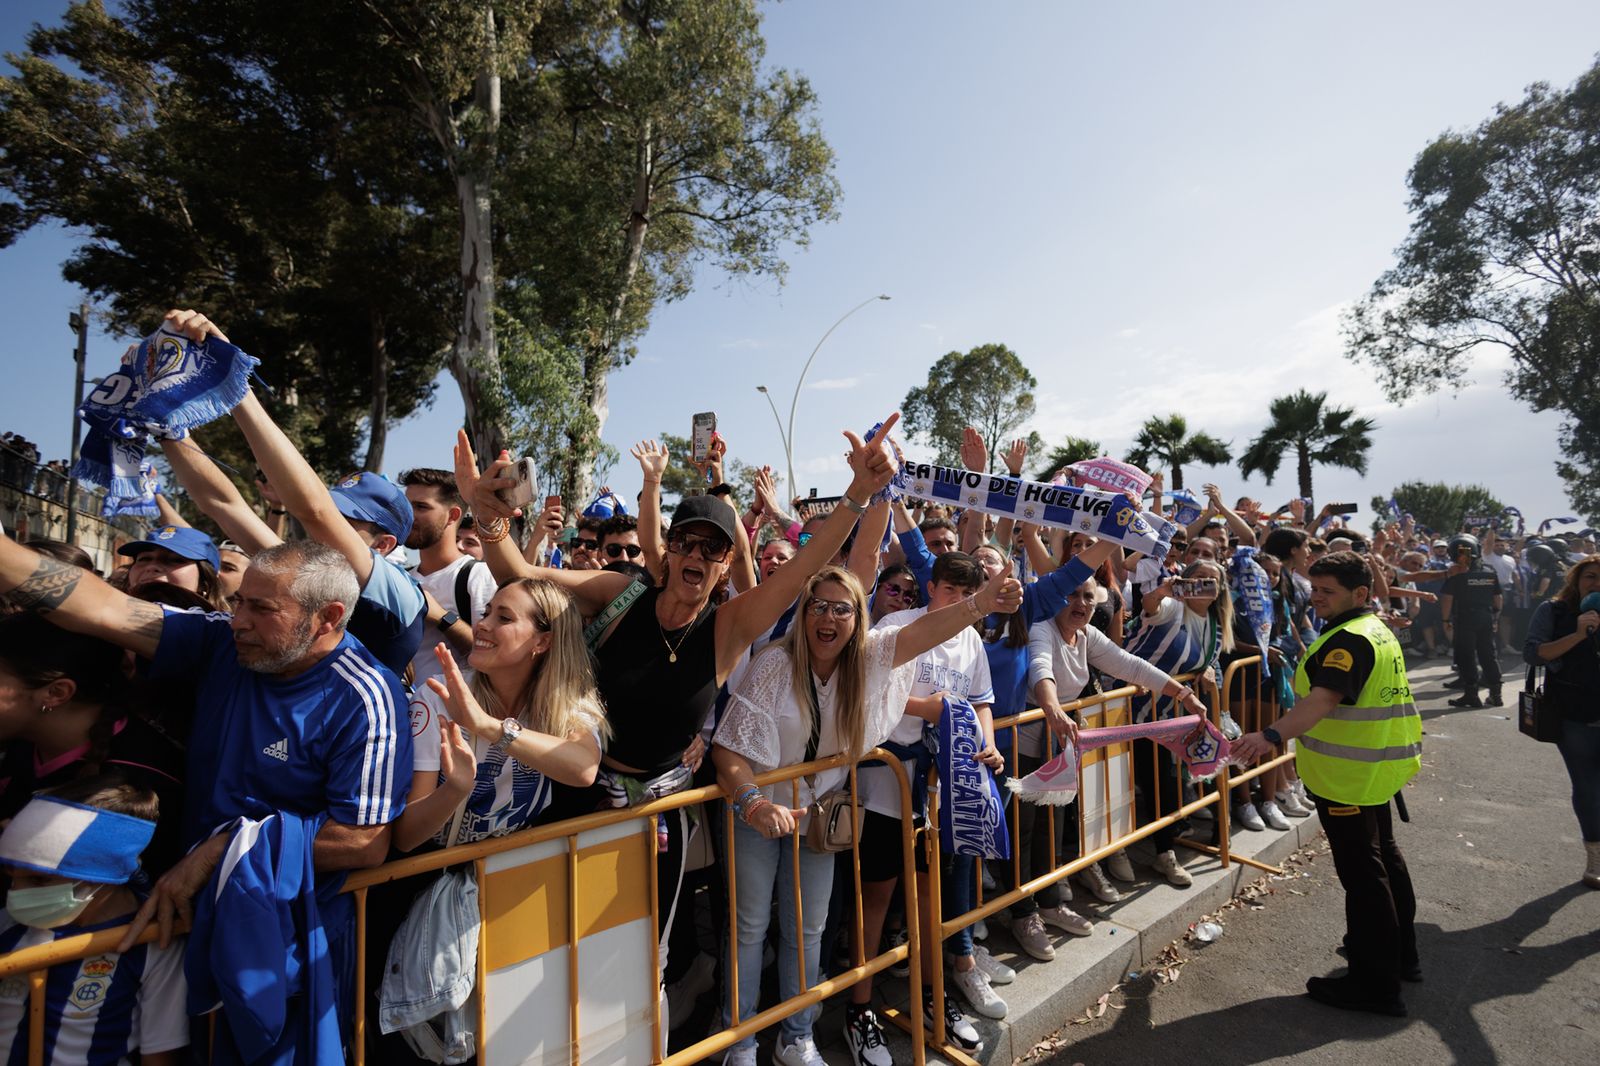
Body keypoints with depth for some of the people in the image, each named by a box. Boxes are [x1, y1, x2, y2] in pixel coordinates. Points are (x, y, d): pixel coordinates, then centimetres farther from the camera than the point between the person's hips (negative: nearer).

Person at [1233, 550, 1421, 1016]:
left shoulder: (1350, 638, -23)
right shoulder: (1378, 630, 11)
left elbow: (1324, 698, -38)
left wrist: (1273, 734, -49)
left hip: (1349, 774, -11)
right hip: (1376, 768, 11)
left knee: (1361, 872, -2)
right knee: (1381, 854, 23)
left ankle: (1376, 984, 8)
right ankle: (1400, 954, 40)